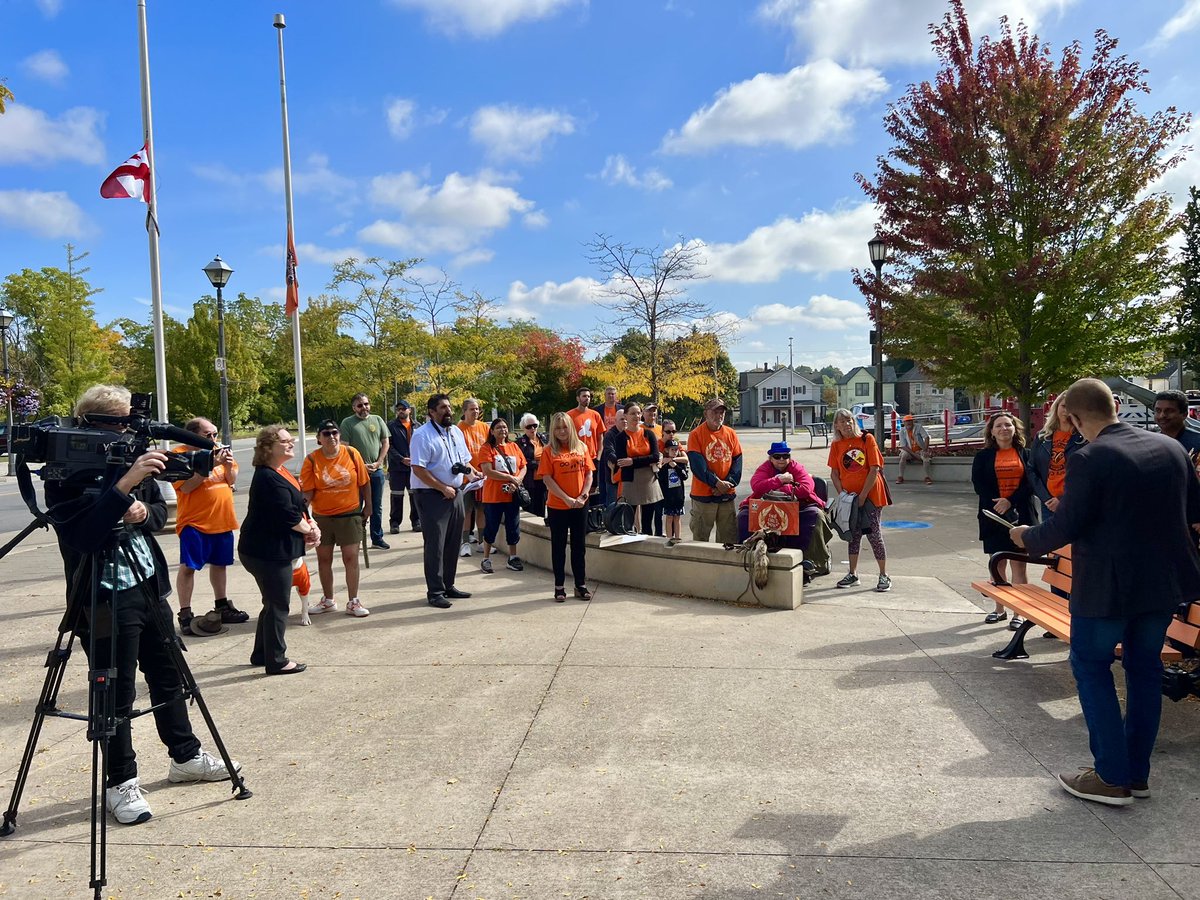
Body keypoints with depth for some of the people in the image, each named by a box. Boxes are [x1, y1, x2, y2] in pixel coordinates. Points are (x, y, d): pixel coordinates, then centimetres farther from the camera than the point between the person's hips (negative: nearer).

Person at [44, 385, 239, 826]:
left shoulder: (129, 458, 6)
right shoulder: (65, 474, -13)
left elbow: (161, 511, 14)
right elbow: (82, 534, -27)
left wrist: (144, 512, -10)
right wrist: (125, 484, -36)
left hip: (149, 584, 7)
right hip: (106, 597, -7)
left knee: (168, 677, 17)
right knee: (116, 695, 2)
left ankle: (186, 756, 33)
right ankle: (120, 783, 18)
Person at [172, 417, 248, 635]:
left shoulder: (219, 451, 10)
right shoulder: (181, 453, -9)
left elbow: (232, 481, 13)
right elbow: (186, 486, -20)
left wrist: (229, 465, -7)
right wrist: (211, 464, -24)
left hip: (223, 521, 7)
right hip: (195, 522, -6)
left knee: (220, 564, 16)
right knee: (188, 567, -2)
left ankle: (222, 606, 28)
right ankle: (185, 615, 2)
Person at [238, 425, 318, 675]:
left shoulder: (280, 473, 12)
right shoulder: (269, 478, -20)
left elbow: (298, 506, 15)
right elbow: (287, 516, -24)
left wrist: (311, 525, -2)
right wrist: (309, 529, -8)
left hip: (274, 550, 10)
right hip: (269, 552, -10)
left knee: (274, 603, 19)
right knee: (278, 605, 0)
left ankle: (261, 654, 32)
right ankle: (276, 661, 12)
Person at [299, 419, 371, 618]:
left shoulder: (351, 453, -7)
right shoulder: (312, 459, -7)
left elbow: (363, 482, 2)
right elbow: (307, 491, -7)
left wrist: (368, 506, 6)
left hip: (349, 514, -1)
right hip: (322, 517, 1)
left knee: (351, 558, -1)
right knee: (324, 559, 12)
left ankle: (353, 602, 11)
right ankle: (328, 601, 29)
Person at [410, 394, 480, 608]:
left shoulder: (456, 432, 12)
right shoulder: (422, 435, -13)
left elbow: (464, 460, 22)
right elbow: (418, 469, -19)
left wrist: (471, 472, 1)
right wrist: (443, 488, -18)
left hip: (455, 493, 8)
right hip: (432, 496, -8)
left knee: (452, 544, 14)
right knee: (435, 545, -3)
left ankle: (448, 586, 26)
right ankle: (435, 592, 5)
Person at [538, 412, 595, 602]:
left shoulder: (582, 447, 5)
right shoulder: (549, 450, -3)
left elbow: (589, 474, 5)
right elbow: (547, 479, -8)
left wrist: (583, 496, -8)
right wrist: (567, 499, -15)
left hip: (580, 506, 2)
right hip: (557, 506, -2)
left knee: (579, 545, 9)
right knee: (559, 546, 6)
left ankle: (581, 585, 18)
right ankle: (559, 586, 14)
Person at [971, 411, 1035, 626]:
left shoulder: (1025, 454, 6)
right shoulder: (983, 456, 7)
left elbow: (1031, 482, -2)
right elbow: (978, 484, -2)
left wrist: (1010, 501, -16)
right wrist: (999, 506, -13)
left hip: (1020, 515, -1)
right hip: (993, 516, 1)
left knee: (1018, 564, -1)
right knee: (997, 564, 8)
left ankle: (1019, 613, 4)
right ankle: (999, 609, 19)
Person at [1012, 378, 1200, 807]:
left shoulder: (1089, 459, -19)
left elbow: (1064, 529, -17)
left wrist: (1026, 537, 2)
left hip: (1107, 586, -6)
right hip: (1165, 580, 7)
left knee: (1091, 666, 9)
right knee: (1144, 666, 17)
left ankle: (1112, 777, 11)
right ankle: (1137, 773, 26)